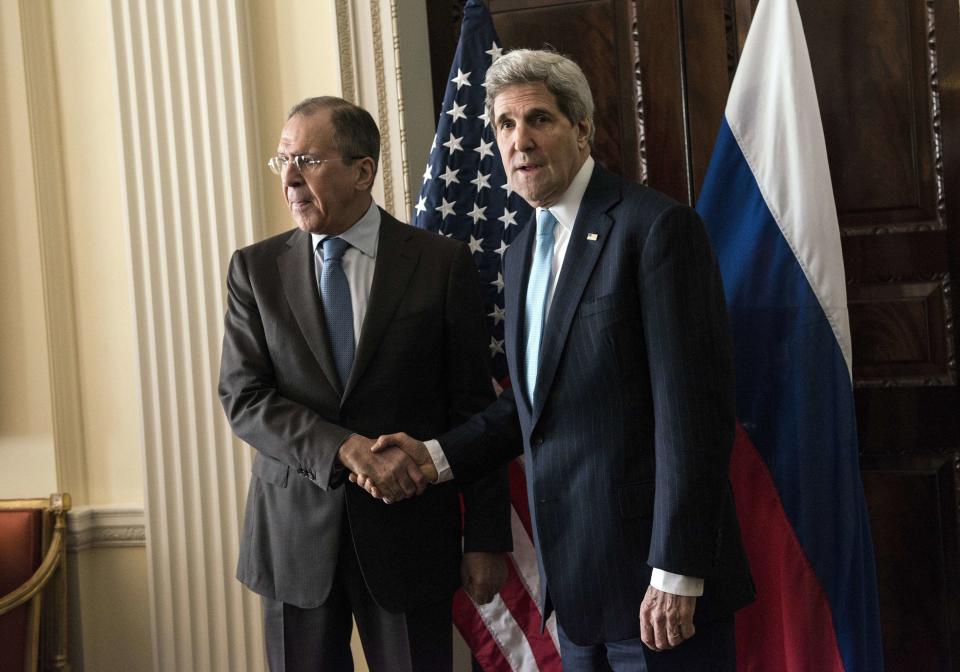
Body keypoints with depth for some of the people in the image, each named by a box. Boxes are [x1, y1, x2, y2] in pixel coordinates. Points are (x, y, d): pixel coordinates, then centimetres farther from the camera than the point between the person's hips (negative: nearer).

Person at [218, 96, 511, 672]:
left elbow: (472, 408, -1)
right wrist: (346, 448, -19)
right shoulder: (256, 269, 3)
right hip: (296, 535, 2)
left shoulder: (442, 263, -3)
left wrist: (487, 538, -2)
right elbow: (243, 397, -5)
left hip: (409, 535, -2)